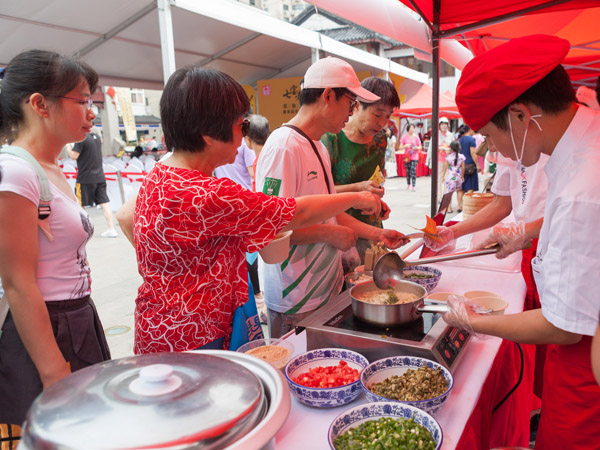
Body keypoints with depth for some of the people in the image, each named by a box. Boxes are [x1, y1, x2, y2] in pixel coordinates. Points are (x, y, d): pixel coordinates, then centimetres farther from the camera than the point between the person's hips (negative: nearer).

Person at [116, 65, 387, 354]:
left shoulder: (158, 176, 1)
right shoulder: (206, 195, -29)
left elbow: (125, 216, 18)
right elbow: (298, 214, -22)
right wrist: (355, 198, -7)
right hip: (191, 343, -9)